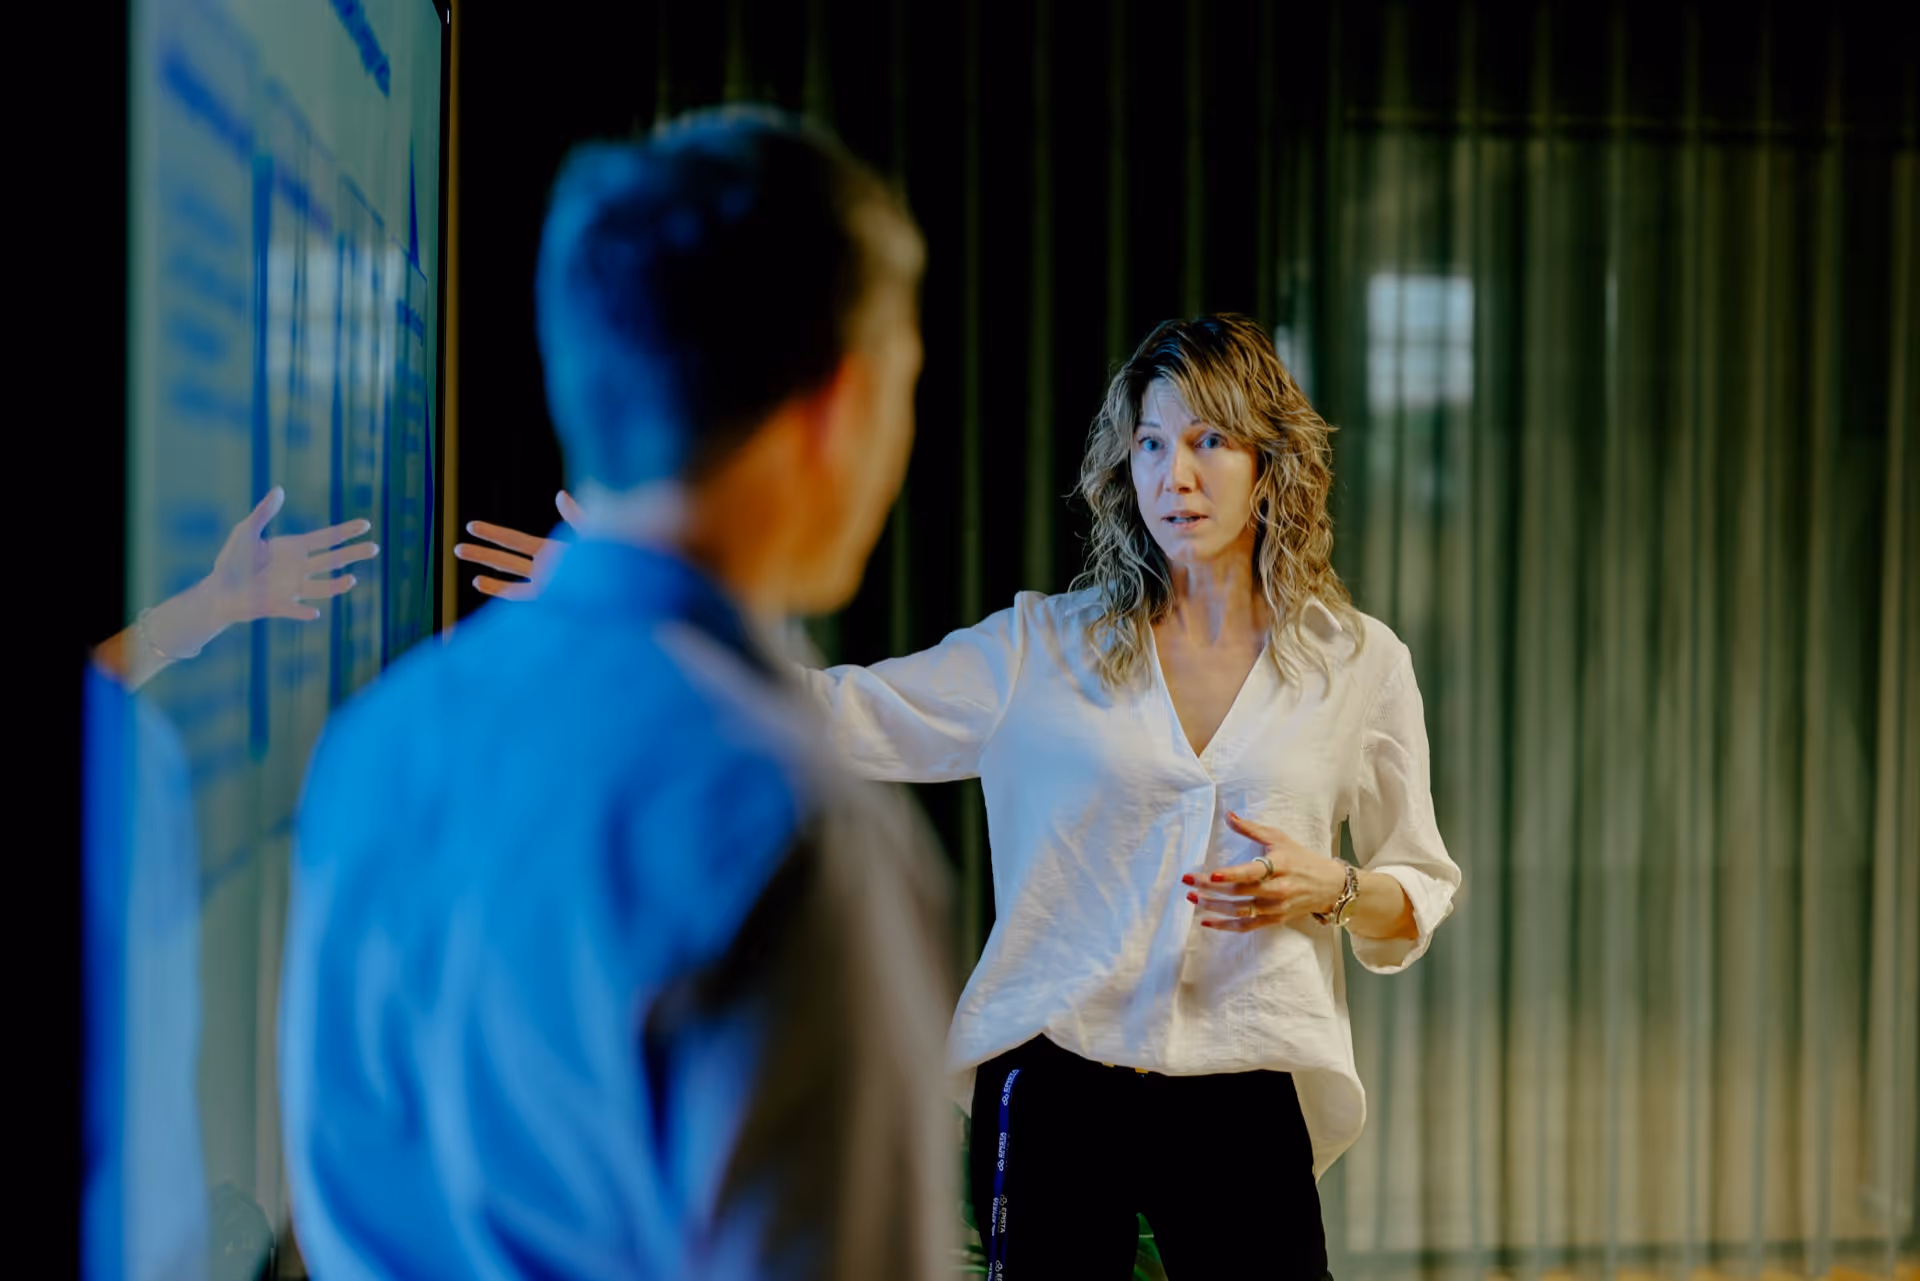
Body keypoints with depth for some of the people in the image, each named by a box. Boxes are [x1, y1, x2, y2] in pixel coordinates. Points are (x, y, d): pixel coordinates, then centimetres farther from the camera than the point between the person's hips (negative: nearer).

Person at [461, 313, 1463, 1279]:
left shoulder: (1361, 662, 5)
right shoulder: (1043, 648, 4)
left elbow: (1423, 890, 12)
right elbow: (832, 713, 0)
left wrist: (1331, 888, -11)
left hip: (1242, 1101, 0)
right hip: (1054, 1092, 0)